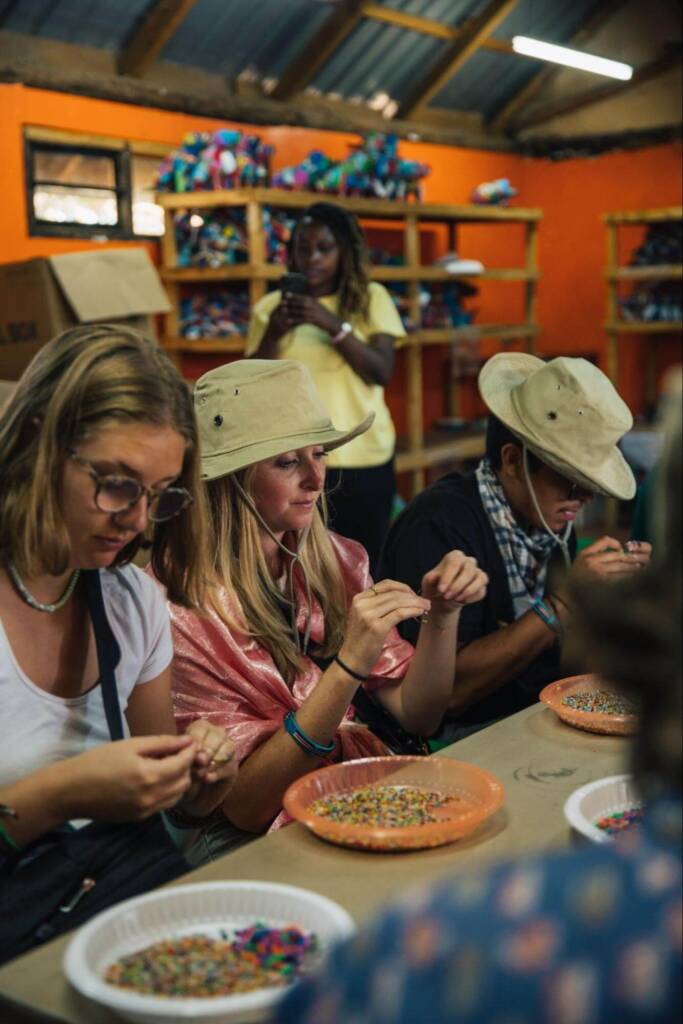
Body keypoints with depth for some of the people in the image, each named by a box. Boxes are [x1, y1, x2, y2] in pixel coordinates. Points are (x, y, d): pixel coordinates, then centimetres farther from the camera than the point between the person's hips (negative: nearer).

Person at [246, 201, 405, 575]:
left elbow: (382, 372, -7)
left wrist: (334, 325, -19)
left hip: (365, 457, 0)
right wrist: (272, 334, -14)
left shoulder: (372, 298, 3)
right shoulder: (271, 306, 6)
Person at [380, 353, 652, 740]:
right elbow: (445, 691, -24)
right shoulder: (439, 526, -19)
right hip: (463, 736, -7)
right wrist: (562, 604, -23)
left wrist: (614, 586, -4)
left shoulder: (553, 519, 3)